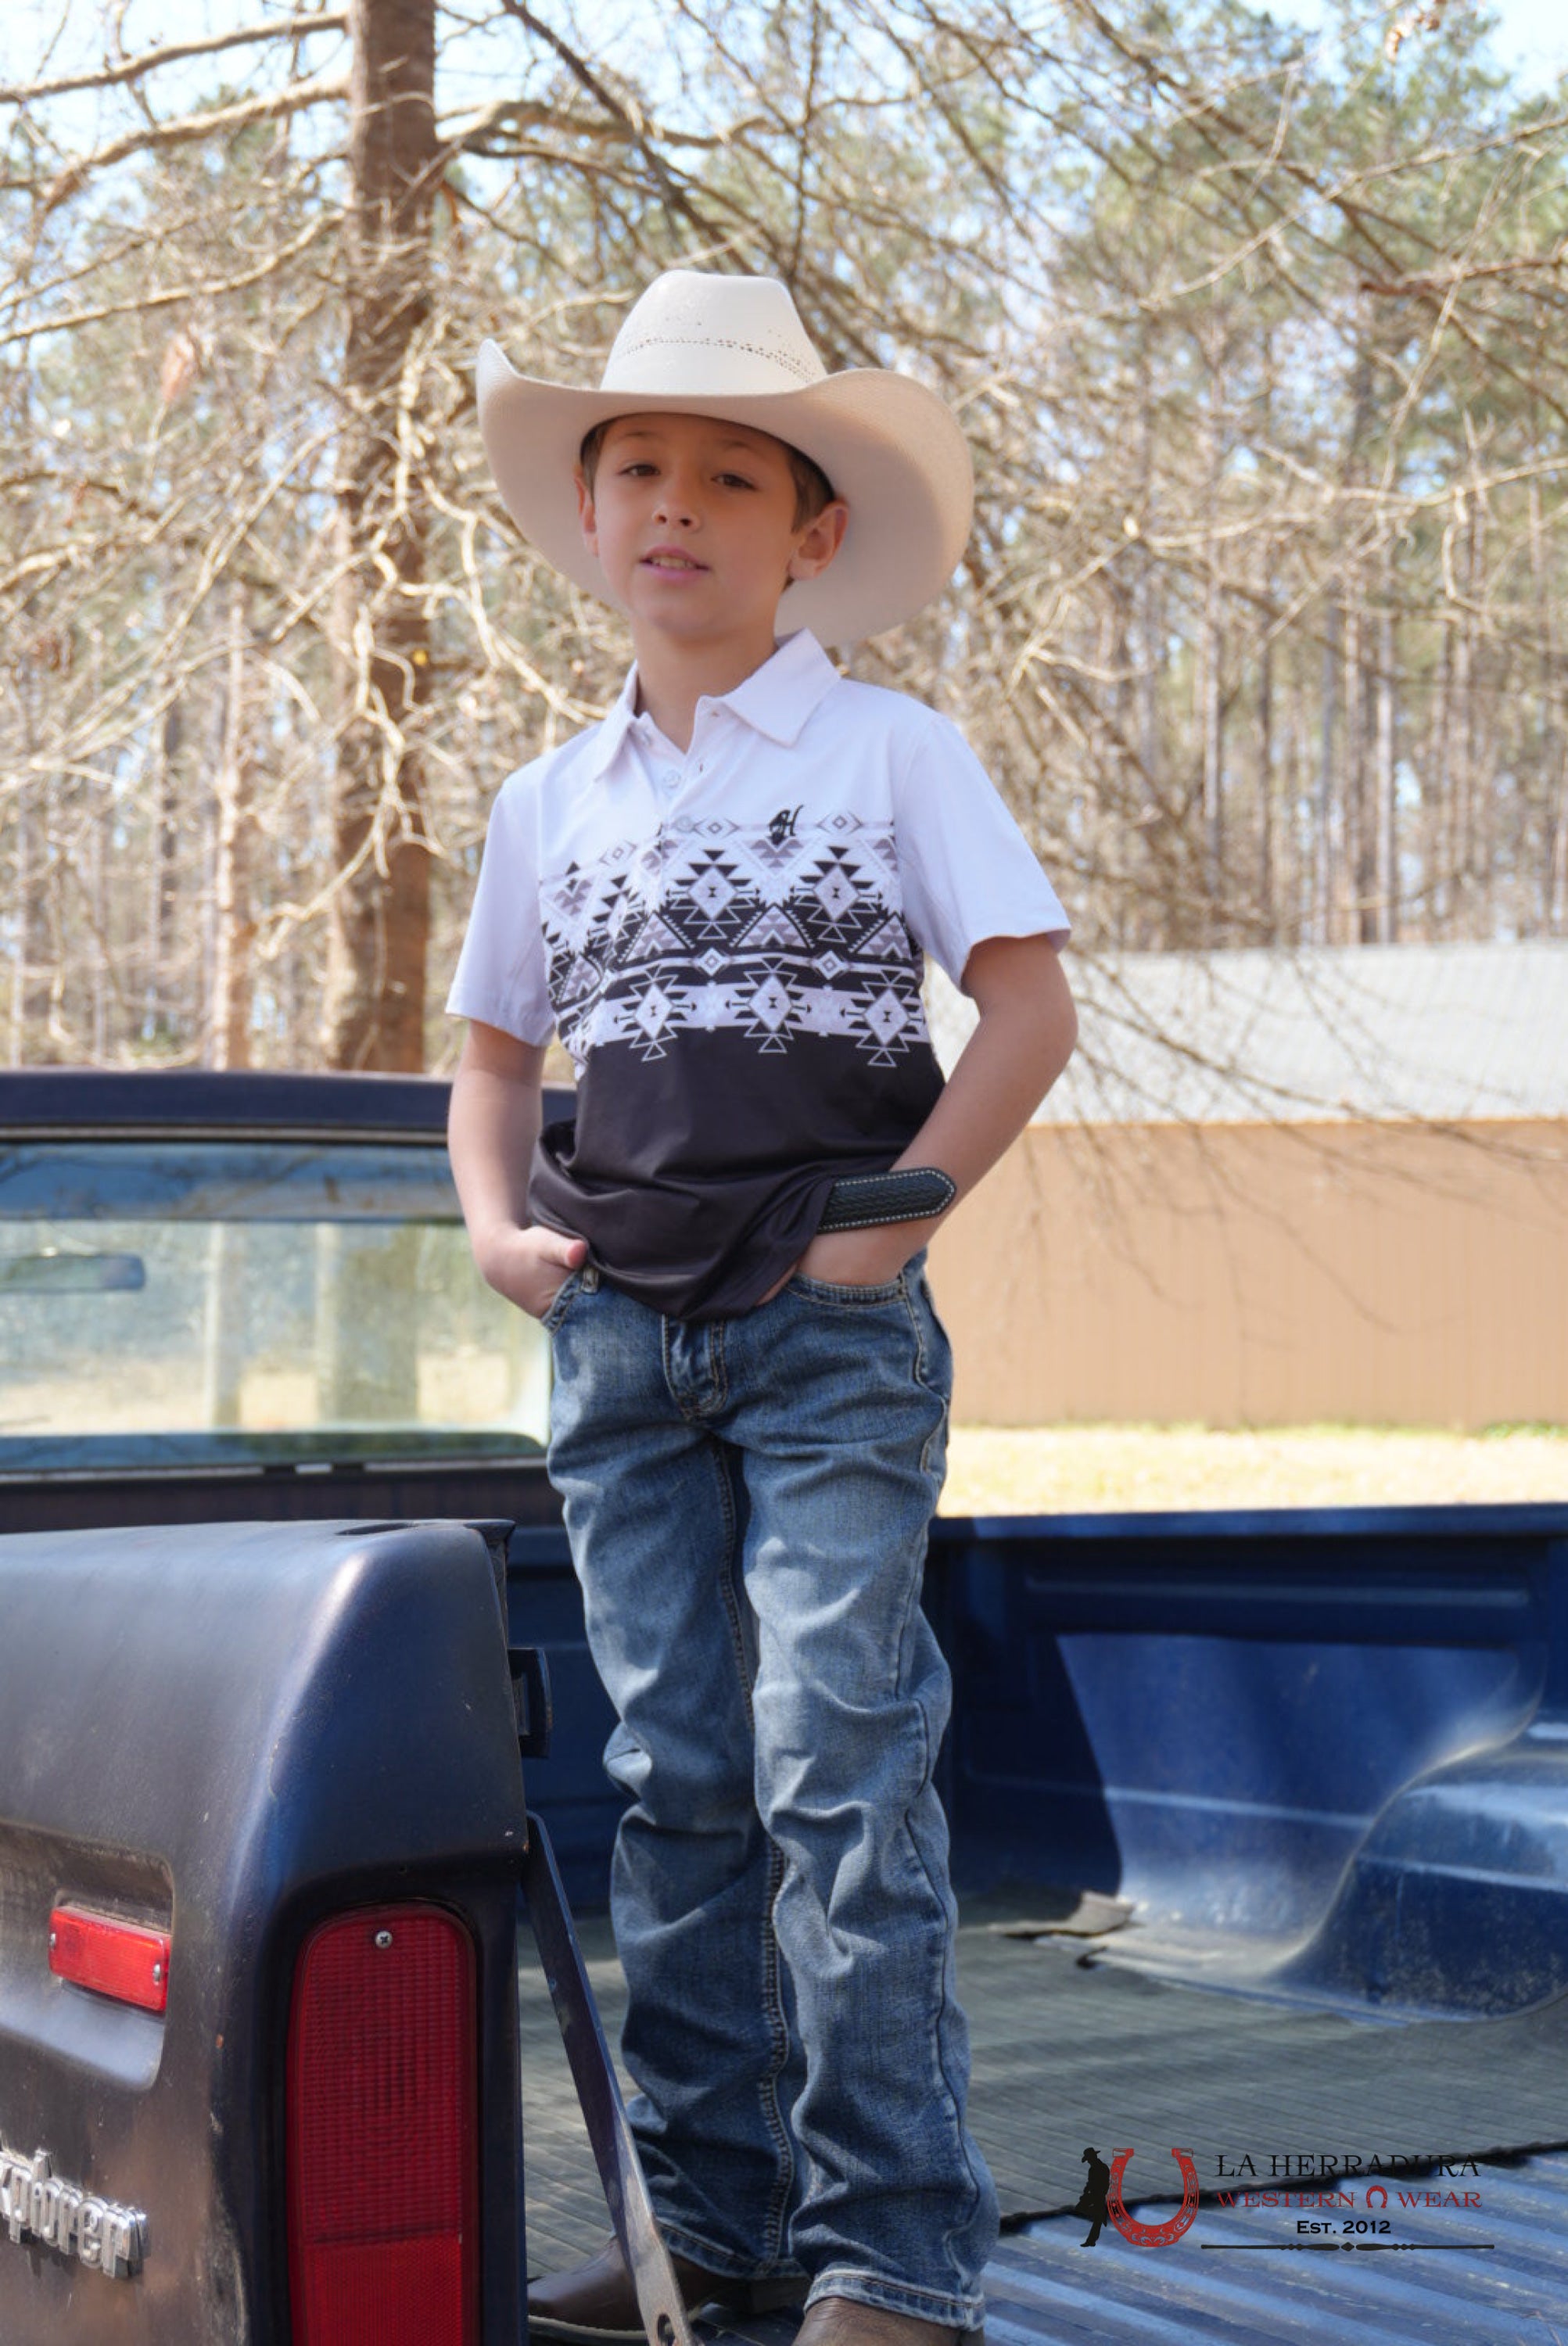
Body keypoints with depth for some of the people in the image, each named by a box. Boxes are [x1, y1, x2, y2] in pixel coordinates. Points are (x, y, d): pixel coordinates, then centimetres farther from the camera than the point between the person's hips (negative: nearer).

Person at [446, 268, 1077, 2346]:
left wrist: (892, 1223, -9)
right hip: (620, 1334, 5)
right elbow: (494, 1046, 23)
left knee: (837, 1765, -11)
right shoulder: (554, 804, 14)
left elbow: (1031, 1005, -2)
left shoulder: (896, 755, 2)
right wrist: (498, 1224, 5)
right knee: (673, 1774, 7)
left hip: (828, 1323, -4)